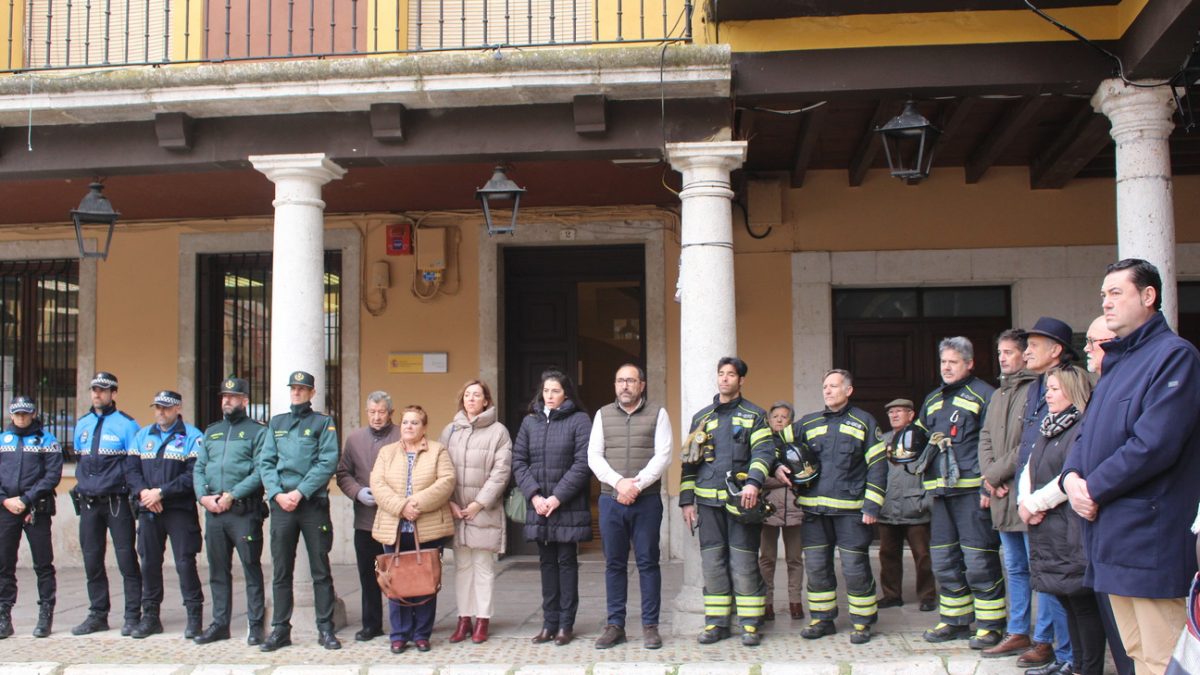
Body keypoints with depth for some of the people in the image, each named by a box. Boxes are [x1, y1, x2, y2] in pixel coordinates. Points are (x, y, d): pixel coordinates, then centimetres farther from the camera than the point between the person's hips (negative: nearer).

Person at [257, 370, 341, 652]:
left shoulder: (323, 423, 4)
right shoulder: (277, 423, 14)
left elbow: (328, 463, -7)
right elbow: (265, 462, 7)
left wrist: (300, 492, -14)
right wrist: (277, 494, -8)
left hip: (314, 504, -3)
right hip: (281, 503, 3)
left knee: (321, 570, 2)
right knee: (281, 571, 7)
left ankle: (325, 629, 9)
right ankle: (280, 629, 14)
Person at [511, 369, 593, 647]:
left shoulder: (579, 420, -3)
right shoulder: (530, 421, 9)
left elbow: (582, 464, -10)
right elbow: (518, 461, 6)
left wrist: (558, 497, -14)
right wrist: (534, 495, -7)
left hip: (568, 507, -4)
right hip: (538, 506, 4)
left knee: (566, 561, 3)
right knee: (547, 562, 10)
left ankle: (566, 625, 11)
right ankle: (549, 623, 17)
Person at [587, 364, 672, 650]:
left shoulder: (657, 414, 3)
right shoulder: (603, 415, 10)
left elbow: (663, 455, -5)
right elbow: (594, 457, 3)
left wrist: (637, 485, -15)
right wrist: (619, 482, -12)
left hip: (647, 500, -2)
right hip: (610, 500, 2)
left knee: (648, 562, 2)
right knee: (614, 564, 7)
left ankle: (650, 625, 10)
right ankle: (615, 625, 14)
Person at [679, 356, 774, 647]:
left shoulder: (755, 415, 6)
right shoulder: (701, 418, 15)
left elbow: (764, 451, -6)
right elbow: (689, 461, 15)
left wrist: (753, 483, -24)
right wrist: (686, 500, 8)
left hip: (742, 499, -3)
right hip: (708, 501, 3)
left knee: (744, 563, -3)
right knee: (712, 562, 5)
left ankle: (750, 624, 6)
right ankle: (716, 623, 13)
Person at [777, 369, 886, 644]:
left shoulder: (864, 422, 3)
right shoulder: (808, 423, 12)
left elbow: (877, 466, -1)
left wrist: (871, 506, -8)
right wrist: (778, 465, -1)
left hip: (850, 509, -4)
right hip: (814, 509, 4)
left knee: (855, 568, 0)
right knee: (816, 567, 8)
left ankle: (862, 622, 13)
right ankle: (822, 619, 21)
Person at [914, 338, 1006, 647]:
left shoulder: (984, 395, -2)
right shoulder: (932, 400, 20)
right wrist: (919, 461, 11)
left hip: (972, 488, -7)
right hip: (941, 491, 7)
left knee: (979, 562, -6)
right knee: (944, 561, 12)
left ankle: (990, 624, 4)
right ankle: (955, 620, 23)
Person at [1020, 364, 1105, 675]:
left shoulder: (1084, 429, -11)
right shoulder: (1049, 430, 18)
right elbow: (1028, 471, 17)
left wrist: (1032, 504, -11)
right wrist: (1025, 503, -3)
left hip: (1072, 533, -9)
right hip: (1046, 531, 9)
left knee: (1083, 602, -4)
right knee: (1067, 599, 14)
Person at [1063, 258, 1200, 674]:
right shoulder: (1115, 362, 18)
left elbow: (1154, 445, -20)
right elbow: (1089, 433, 19)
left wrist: (1094, 488, -13)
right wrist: (1072, 476, -1)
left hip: (1149, 538, -9)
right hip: (1111, 534, 9)